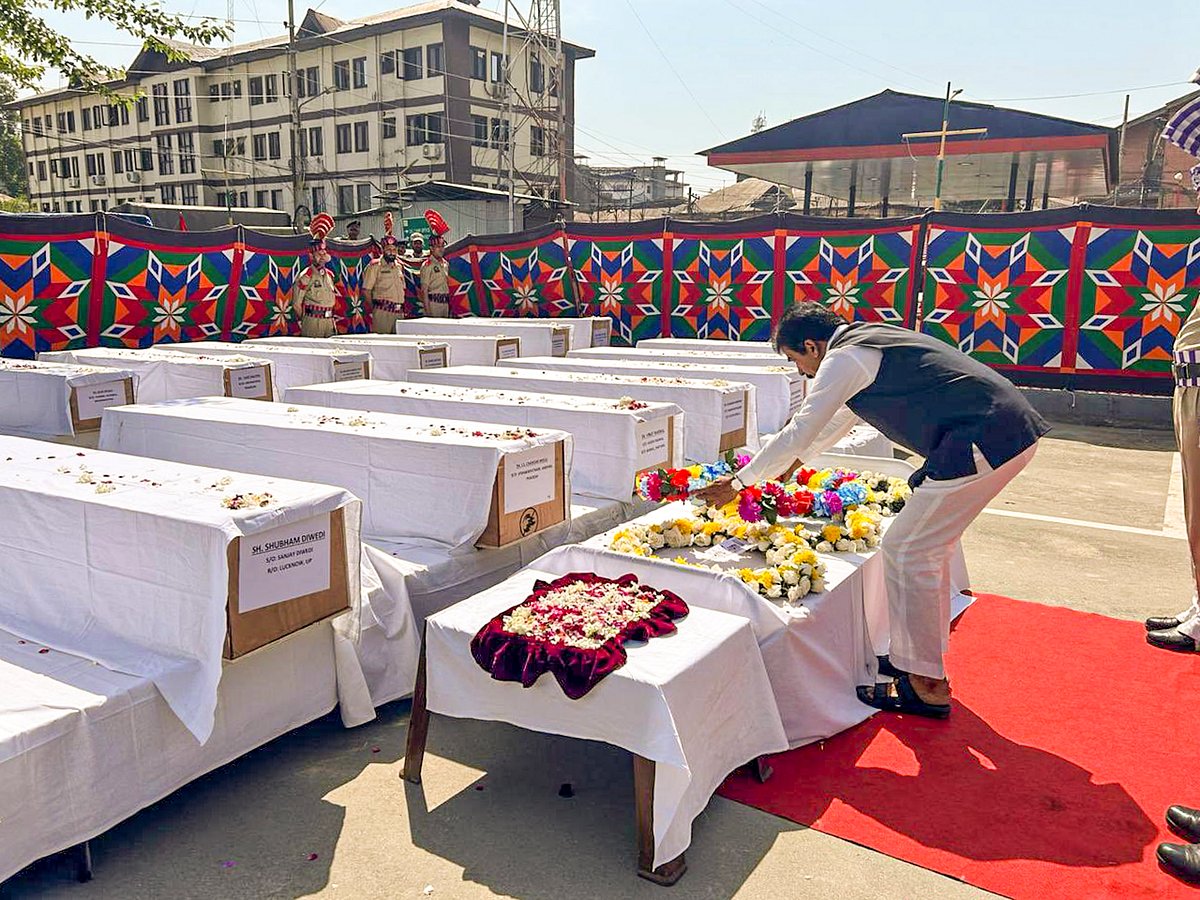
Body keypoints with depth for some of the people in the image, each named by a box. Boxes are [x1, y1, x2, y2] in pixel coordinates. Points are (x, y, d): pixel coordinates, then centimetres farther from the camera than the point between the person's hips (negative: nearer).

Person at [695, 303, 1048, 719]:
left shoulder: (844, 358, -8)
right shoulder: (866, 340, 22)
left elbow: (798, 432, -7)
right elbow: (841, 416, 36)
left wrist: (738, 482, 2)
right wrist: (797, 459, 46)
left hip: (982, 442, -10)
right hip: (1011, 430, 10)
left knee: (907, 551, -3)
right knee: (930, 546, 19)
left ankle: (927, 686, 5)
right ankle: (925, 656, 31)